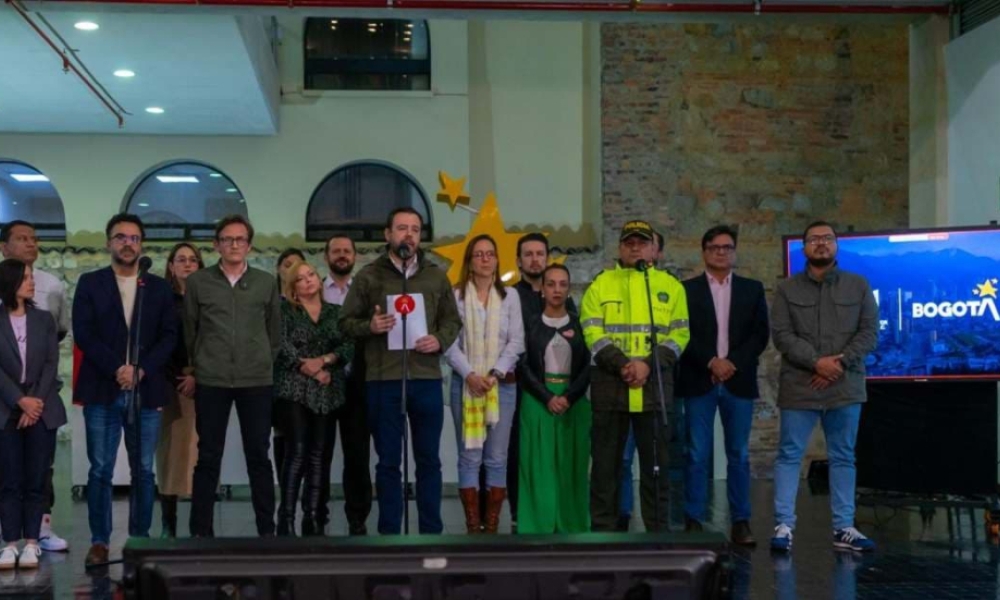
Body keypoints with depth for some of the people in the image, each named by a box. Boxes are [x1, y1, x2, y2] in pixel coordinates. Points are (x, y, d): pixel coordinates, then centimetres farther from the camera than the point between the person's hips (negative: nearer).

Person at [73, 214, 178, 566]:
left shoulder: (159, 287, 11)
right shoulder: (90, 283, 6)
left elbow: (170, 336, 4)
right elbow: (83, 333, -3)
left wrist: (141, 369, -11)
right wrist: (116, 368, -15)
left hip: (146, 392, 2)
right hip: (103, 391, -1)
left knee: (143, 470, 5)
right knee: (100, 470, 0)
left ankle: (141, 538, 14)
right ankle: (99, 541, 7)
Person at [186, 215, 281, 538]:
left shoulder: (266, 283, 7)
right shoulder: (197, 282, 3)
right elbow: (189, 331, 9)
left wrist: (264, 364, 9)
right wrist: (200, 366, 10)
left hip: (257, 381, 1)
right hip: (211, 381, -1)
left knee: (259, 456, 5)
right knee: (208, 457, 4)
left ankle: (267, 529, 11)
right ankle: (200, 530, 10)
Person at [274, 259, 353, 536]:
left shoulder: (335, 312, 14)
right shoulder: (285, 310, 5)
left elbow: (350, 346, 2)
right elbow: (281, 345, -8)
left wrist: (324, 360, -13)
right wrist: (310, 369, -12)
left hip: (327, 391, 3)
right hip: (295, 387, -3)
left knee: (318, 453, 3)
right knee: (297, 451, -11)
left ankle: (312, 518, 6)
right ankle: (286, 518, -9)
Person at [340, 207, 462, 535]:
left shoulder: (437, 276, 11)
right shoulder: (368, 276, 4)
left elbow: (453, 320, 14)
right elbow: (346, 322, 5)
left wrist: (440, 340, -7)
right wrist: (369, 326, -16)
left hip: (426, 378, 2)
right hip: (382, 380, -2)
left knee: (429, 460, 7)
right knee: (388, 462, 5)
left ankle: (431, 533, 16)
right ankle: (389, 535, 12)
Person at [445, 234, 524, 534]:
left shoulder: (510, 296, 8)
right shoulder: (455, 295, 3)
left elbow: (516, 342, 2)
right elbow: (449, 342, -3)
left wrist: (495, 374, -10)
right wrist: (469, 375, -14)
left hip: (502, 383, 1)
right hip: (465, 383, -1)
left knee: (497, 458, 2)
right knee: (469, 456, -1)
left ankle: (492, 526, 6)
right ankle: (472, 526, 2)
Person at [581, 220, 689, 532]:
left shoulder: (670, 286, 10)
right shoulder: (600, 284, 8)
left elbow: (678, 335, 3)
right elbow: (593, 333, -2)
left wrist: (648, 365, -12)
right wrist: (621, 364, -16)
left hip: (654, 387, 1)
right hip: (609, 387, 0)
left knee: (655, 462, 6)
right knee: (606, 462, 4)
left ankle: (658, 530, 14)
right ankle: (603, 530, 12)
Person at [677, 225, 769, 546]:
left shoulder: (753, 289, 11)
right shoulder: (687, 289, 5)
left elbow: (761, 334, 4)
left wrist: (734, 363, -9)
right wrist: (711, 362, -13)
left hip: (739, 382, 2)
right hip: (699, 382, -1)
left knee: (738, 455, 4)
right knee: (697, 455, -1)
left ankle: (740, 522, 9)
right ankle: (693, 522, 3)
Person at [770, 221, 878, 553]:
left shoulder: (858, 286, 8)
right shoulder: (787, 289, 4)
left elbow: (869, 332, 1)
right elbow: (781, 335, -5)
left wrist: (840, 363, -12)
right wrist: (817, 362, -17)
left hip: (845, 386, 1)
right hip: (799, 386, -1)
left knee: (843, 458, 7)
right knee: (789, 455, -1)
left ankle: (844, 528, 13)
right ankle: (784, 525, 4)